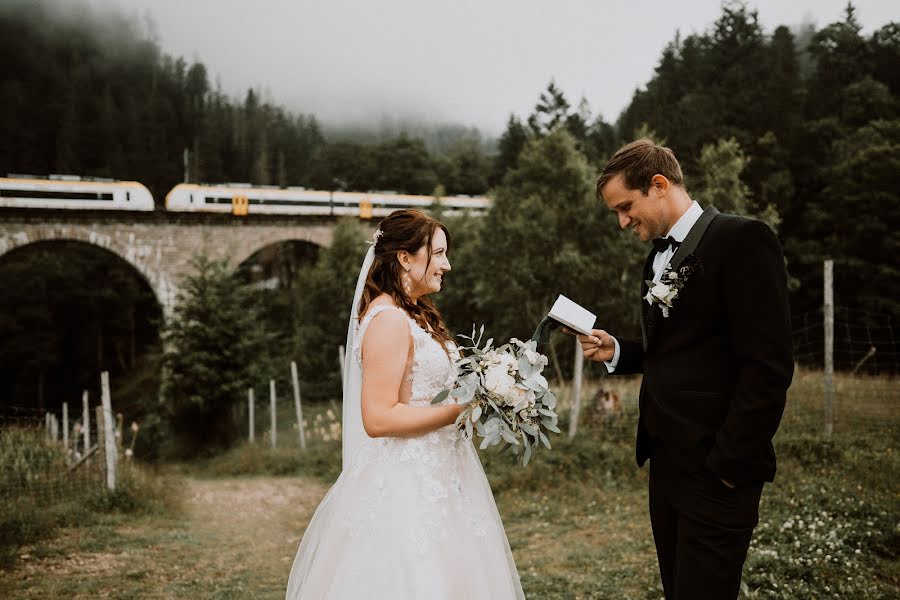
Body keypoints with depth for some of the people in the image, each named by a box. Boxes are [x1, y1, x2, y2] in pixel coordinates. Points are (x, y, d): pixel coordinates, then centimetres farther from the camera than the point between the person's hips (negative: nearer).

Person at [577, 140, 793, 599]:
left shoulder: (741, 240, -12)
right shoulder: (658, 258, 14)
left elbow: (768, 366, -18)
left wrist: (729, 462, -16)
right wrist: (615, 352, 4)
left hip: (715, 469, -8)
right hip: (666, 462, 8)